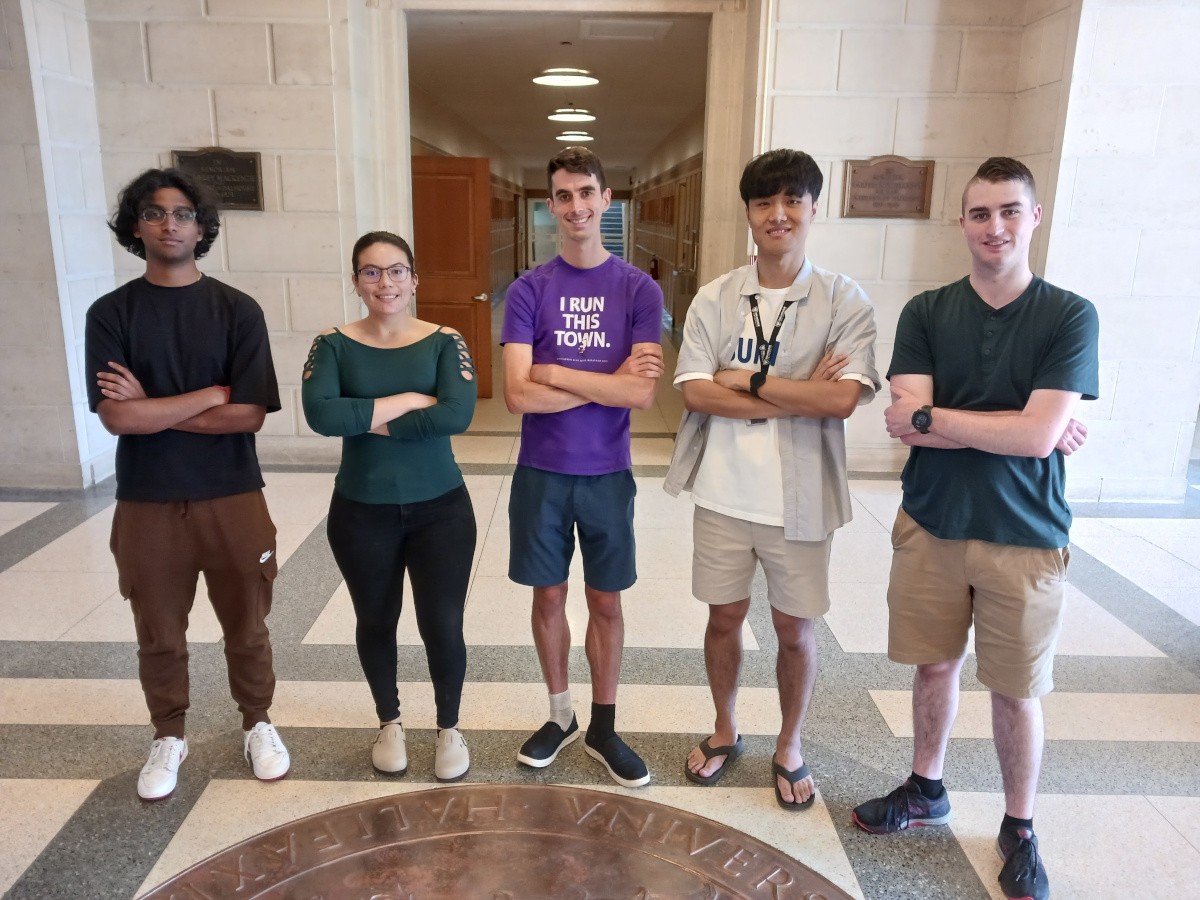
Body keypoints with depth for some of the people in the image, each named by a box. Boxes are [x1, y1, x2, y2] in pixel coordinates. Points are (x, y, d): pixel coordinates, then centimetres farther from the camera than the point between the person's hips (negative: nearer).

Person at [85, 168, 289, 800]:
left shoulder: (237, 311, -3)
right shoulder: (111, 314, -1)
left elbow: (250, 415, -12)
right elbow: (115, 416, -13)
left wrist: (152, 407, -12)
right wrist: (211, 395, -13)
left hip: (232, 499, 0)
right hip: (146, 504, 1)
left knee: (246, 627, 13)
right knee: (159, 635, 15)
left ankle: (257, 723, 36)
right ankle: (168, 737, 38)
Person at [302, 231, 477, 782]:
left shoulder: (444, 342, -4)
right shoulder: (334, 345, -3)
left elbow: (458, 414, -22)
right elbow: (320, 414, -22)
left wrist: (369, 422, -18)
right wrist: (409, 400, -21)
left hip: (440, 509, -1)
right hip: (361, 513, 1)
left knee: (442, 624, 2)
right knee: (376, 622, 17)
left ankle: (449, 729, 30)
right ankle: (389, 724, 42)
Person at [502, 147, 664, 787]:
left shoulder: (639, 290, -4)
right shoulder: (528, 290, -3)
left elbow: (642, 394, -15)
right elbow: (519, 395, -14)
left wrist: (554, 373, -16)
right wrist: (608, 381, -14)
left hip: (607, 473, 0)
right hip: (541, 473, 1)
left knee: (605, 601, 11)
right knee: (549, 595, 13)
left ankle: (603, 728, 29)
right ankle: (559, 716, 34)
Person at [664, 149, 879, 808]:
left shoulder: (844, 301, -5)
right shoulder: (715, 299, 0)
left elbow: (844, 398, -18)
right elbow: (695, 390, -12)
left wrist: (749, 379, -15)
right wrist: (798, 396, -16)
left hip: (800, 499, -1)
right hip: (724, 492, 2)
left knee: (794, 629, 12)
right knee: (725, 616, 16)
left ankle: (789, 748, 37)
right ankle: (725, 732, 40)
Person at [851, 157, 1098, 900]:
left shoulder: (1070, 316, -8)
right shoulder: (926, 313, -1)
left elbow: (1038, 435, -19)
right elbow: (908, 423, -13)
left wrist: (931, 415, -14)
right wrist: (1016, 429, -16)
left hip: (1024, 538, -2)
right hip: (931, 527, 2)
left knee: (1017, 692, 11)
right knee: (935, 667, 17)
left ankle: (1020, 829, 34)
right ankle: (927, 790, 40)